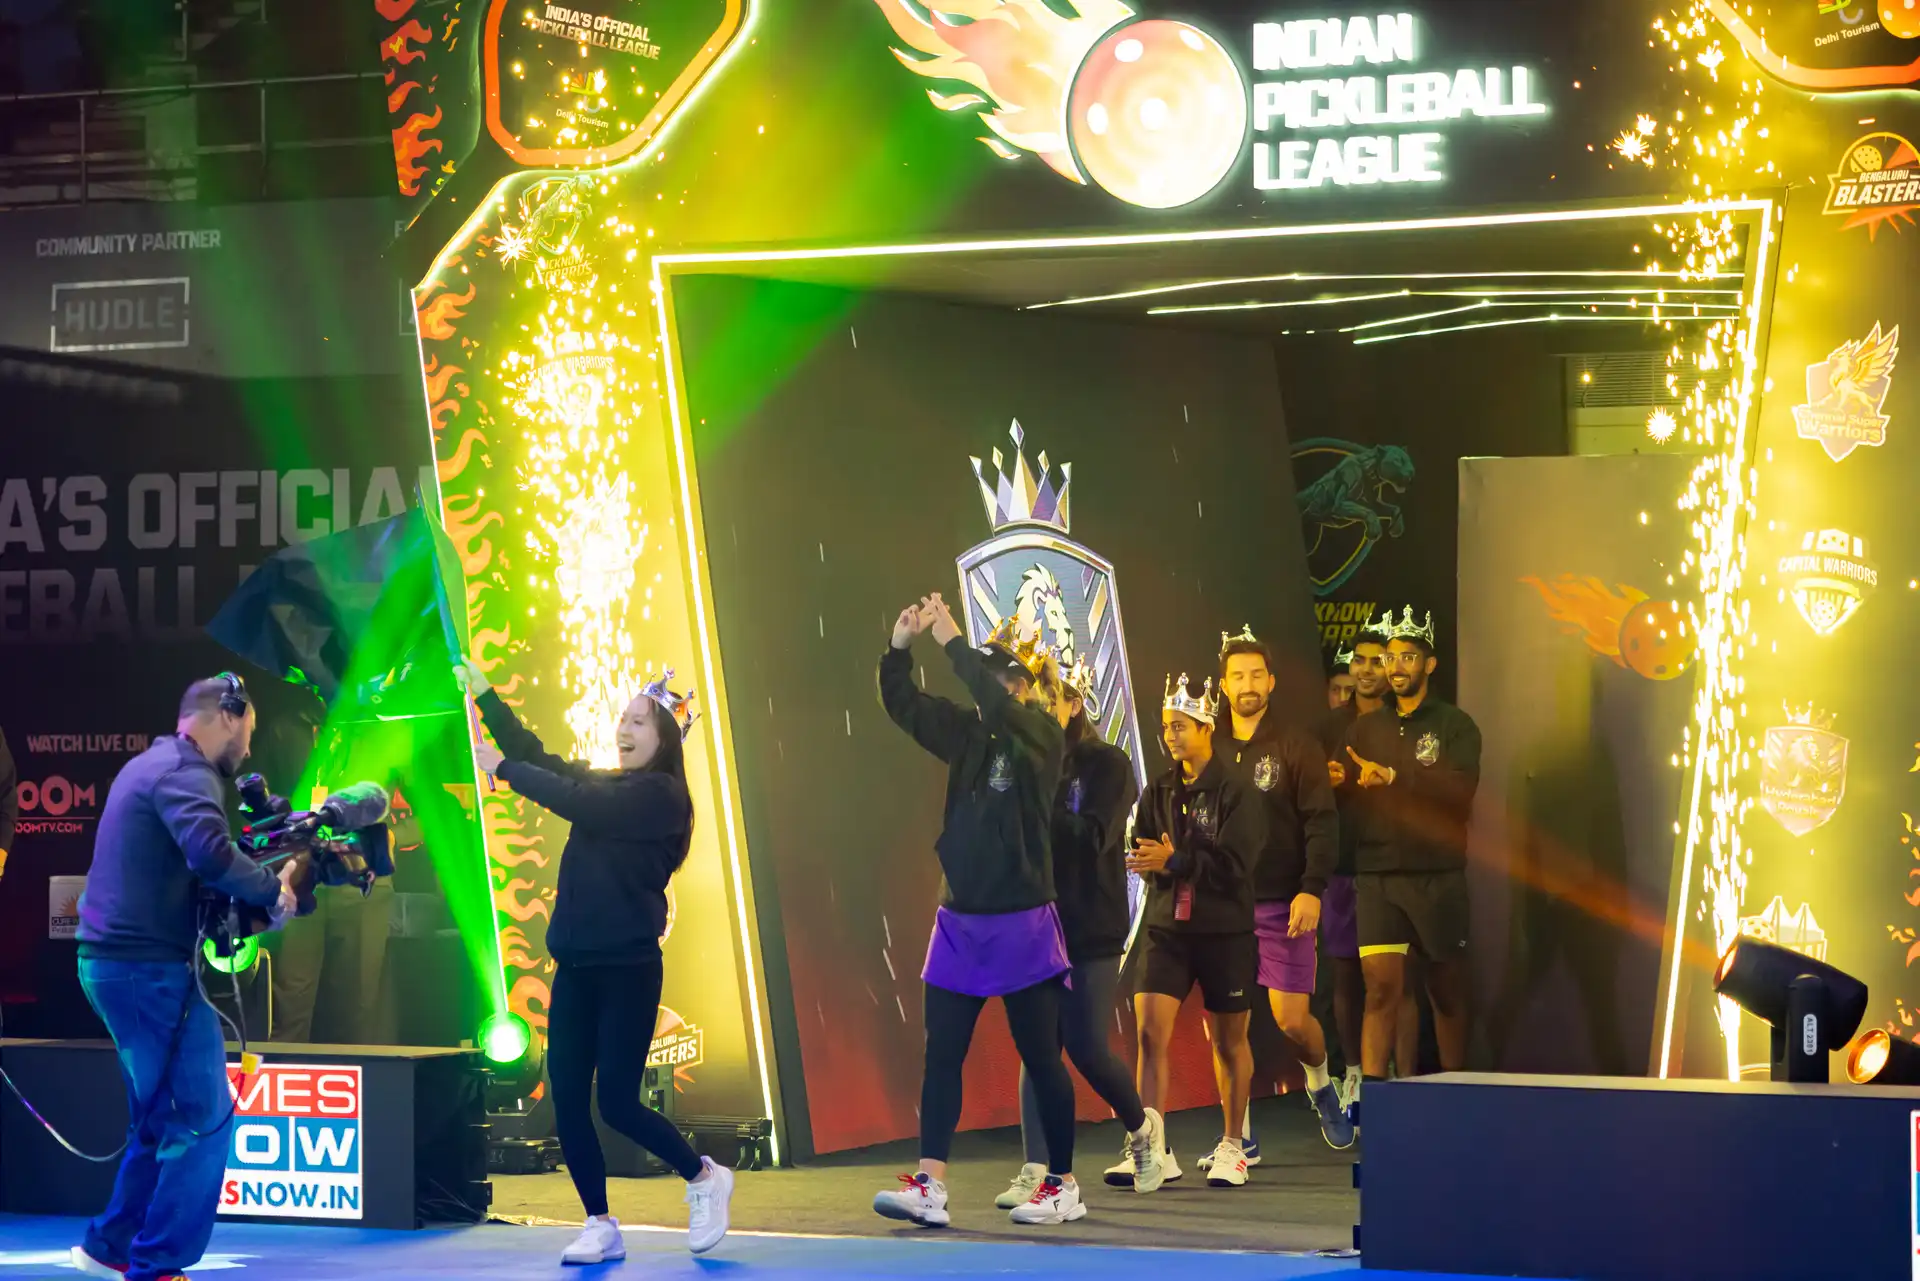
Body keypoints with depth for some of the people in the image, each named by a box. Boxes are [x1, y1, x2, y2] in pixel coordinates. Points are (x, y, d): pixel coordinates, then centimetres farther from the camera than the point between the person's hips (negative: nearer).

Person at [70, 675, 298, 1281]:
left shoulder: (151, 764, 19)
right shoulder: (184, 773, -14)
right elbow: (211, 854, -31)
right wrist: (274, 891, -19)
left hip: (114, 960, 11)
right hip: (148, 966, -11)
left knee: (162, 1117, 20)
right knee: (204, 1117, -7)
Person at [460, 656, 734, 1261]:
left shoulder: (662, 795, -10)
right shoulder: (601, 782, 13)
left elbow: (577, 802, -19)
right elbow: (535, 754, 5)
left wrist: (503, 769, -15)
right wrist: (482, 693, -3)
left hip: (629, 969, -7)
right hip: (576, 967, 7)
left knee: (617, 1102, -8)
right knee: (566, 1099, 2)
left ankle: (705, 1178, 15)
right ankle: (601, 1226, 13)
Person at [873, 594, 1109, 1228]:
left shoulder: (1042, 737, -8)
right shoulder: (967, 735, 8)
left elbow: (998, 702, -27)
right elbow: (903, 704, 1)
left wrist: (953, 640, -25)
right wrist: (899, 647, -15)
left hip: (1021, 925, -6)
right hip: (960, 922, 6)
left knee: (1040, 1057, 3)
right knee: (941, 1054, -2)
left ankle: (1063, 1185, 13)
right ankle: (928, 1186, -4)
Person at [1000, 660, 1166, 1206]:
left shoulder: (1107, 766, -4)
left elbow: (1093, 837, -16)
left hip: (1091, 928, -4)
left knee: (1086, 1045, -4)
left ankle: (1141, 1125, 24)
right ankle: (1036, 1169, 0)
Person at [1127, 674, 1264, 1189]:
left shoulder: (1233, 791, -8)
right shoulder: (1159, 792, 7)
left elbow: (1234, 864, -16)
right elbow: (1142, 856, 3)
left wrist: (1173, 861, -21)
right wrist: (1160, 863, -18)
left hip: (1225, 932, -3)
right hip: (1166, 927, 4)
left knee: (1228, 1041, 10)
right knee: (1150, 1033, -10)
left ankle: (1231, 1147, 24)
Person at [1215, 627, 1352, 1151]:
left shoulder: (1296, 746, 0)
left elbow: (1322, 823, -5)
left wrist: (1312, 889, -15)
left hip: (1283, 905, -3)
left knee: (1292, 1018, -5)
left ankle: (1320, 1082, 27)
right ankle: (1239, 1137, 7)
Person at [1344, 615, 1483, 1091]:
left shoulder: (1454, 725, 3)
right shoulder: (1365, 728, 14)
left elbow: (1460, 787, -14)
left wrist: (1392, 778, -19)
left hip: (1438, 876, -2)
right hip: (1378, 876, 2)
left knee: (1446, 991, 7)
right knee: (1381, 986, -9)